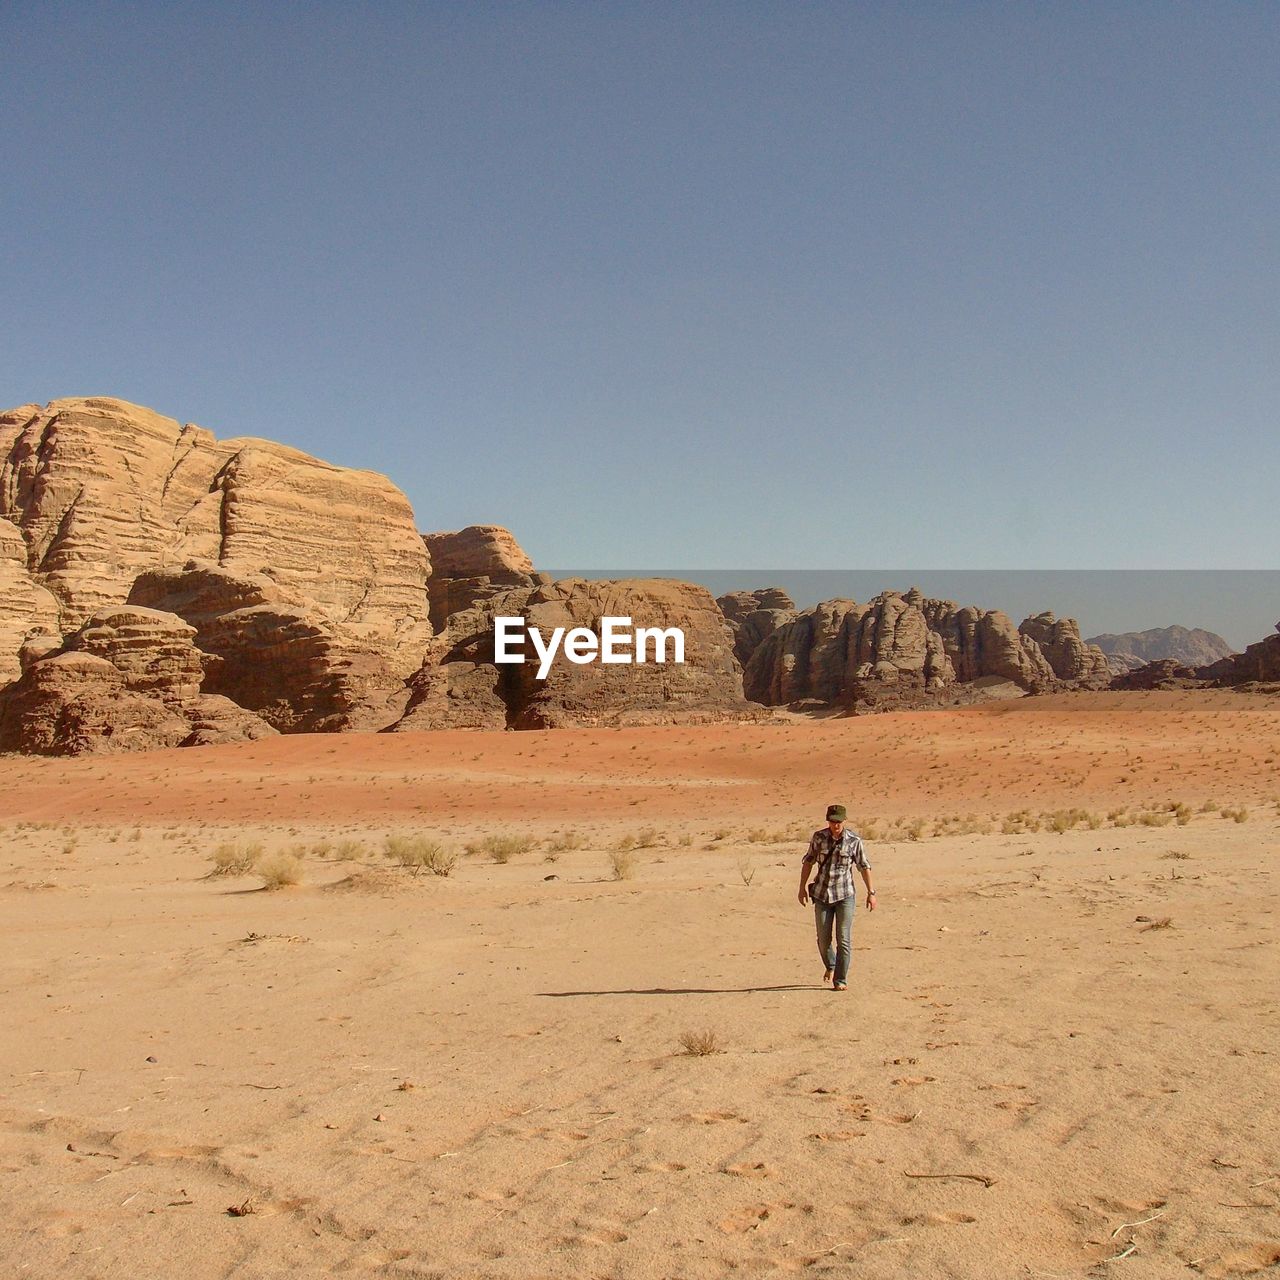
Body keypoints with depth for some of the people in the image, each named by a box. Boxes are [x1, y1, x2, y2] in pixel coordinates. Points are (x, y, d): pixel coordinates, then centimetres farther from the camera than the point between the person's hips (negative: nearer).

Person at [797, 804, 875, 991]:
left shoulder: (853, 840, -8)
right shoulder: (819, 837, -4)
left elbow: (864, 866, 1)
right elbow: (808, 861, 7)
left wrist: (871, 893, 1)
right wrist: (802, 887, 5)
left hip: (845, 896, -2)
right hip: (822, 895, 2)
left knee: (843, 940, -6)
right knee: (823, 939, 7)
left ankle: (841, 980, 4)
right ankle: (831, 966, 36)